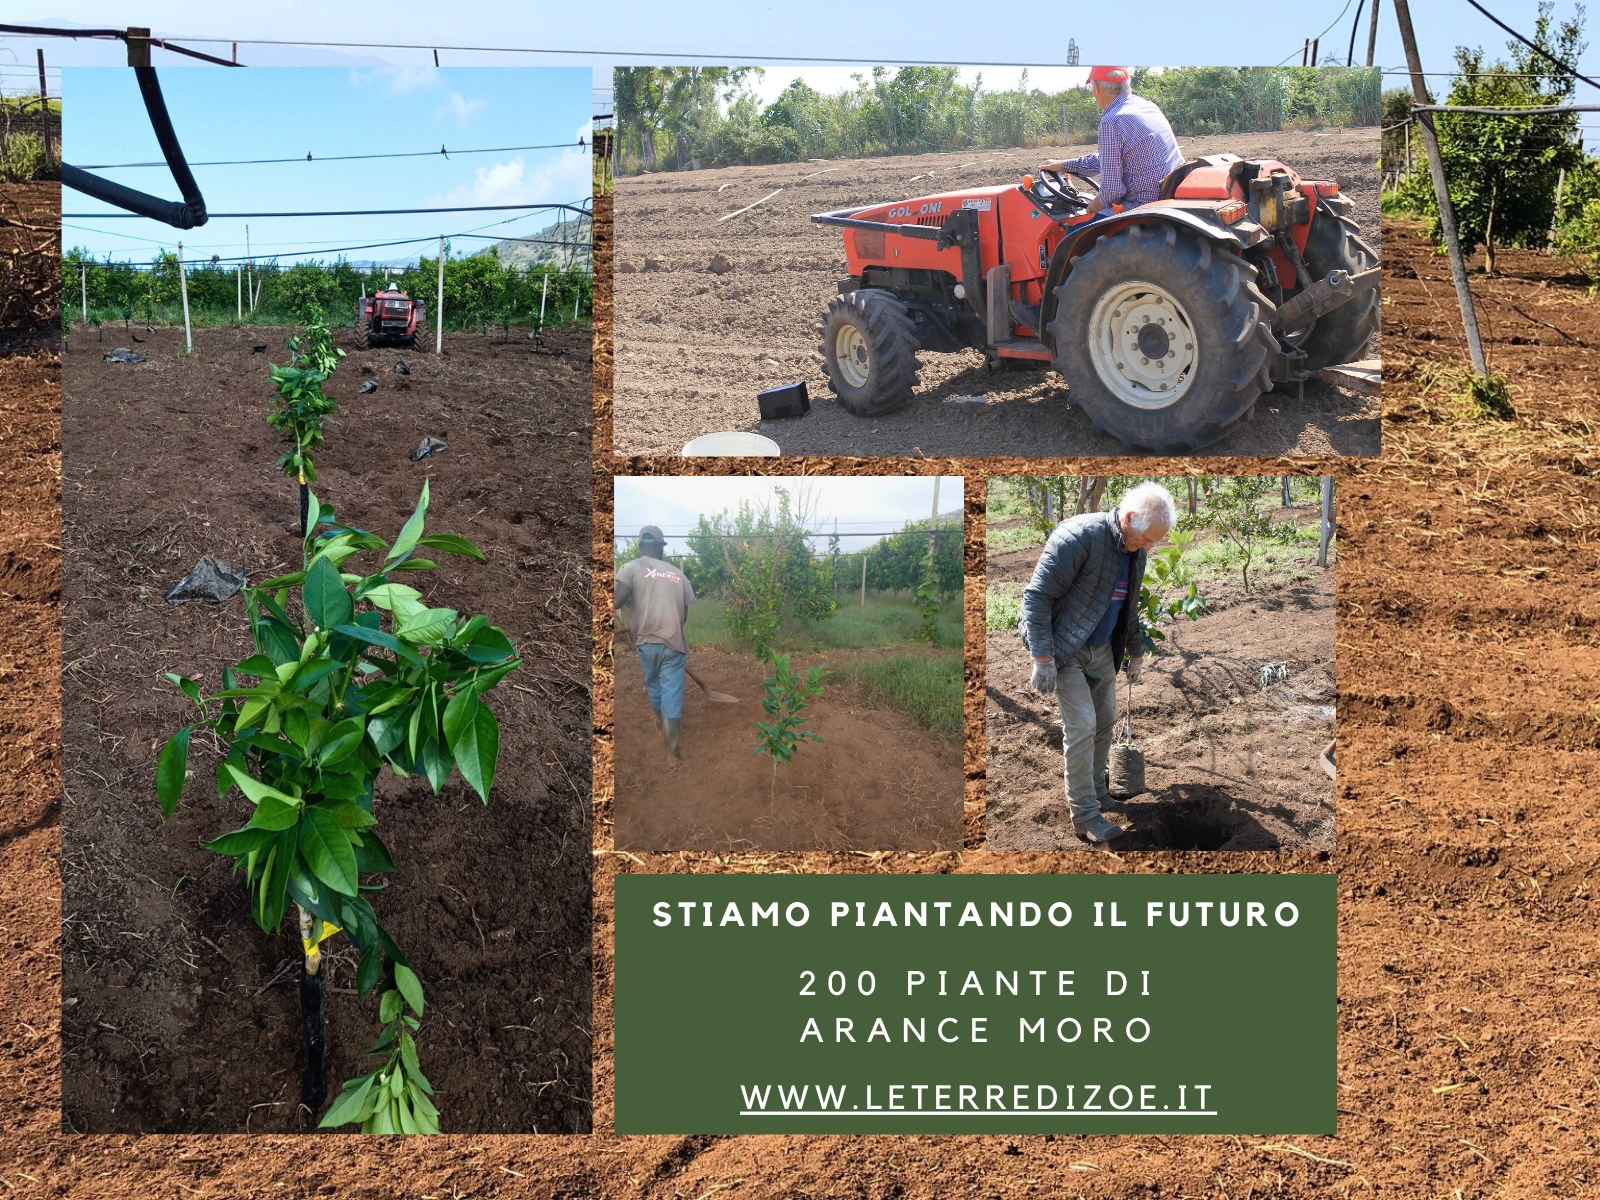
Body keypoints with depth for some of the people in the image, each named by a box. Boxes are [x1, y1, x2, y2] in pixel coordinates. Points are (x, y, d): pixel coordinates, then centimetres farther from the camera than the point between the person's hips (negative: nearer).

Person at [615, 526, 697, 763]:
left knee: (655, 687, 24)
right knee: (672, 694, 4)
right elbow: (687, 614, 8)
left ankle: (662, 725, 47)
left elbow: (619, 601, -16)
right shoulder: (678, 574, 7)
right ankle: (672, 750, 3)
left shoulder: (632, 568, -3)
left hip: (647, 642, 0)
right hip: (674, 643, 0)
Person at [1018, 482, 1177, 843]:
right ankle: (1084, 814, -3)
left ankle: (1093, 788, 30)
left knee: (1105, 720, 12)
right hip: (1063, 649, -8)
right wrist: (1043, 659, -24)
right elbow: (1036, 597, -23)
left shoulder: (1135, 551, 1)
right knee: (1082, 725, -11)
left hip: (1102, 650, 8)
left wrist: (1136, 652, 25)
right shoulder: (1079, 536, -25)